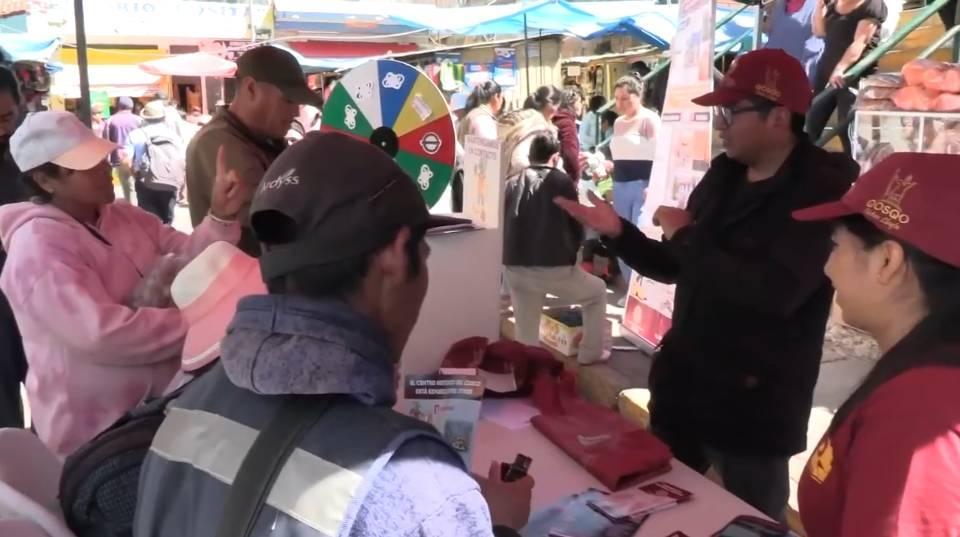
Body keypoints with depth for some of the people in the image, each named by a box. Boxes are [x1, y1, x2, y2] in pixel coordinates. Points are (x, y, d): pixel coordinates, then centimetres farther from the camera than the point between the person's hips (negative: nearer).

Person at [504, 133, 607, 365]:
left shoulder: (511, 184, 9)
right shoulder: (562, 181, 2)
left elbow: (501, 227, 12)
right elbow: (577, 227, 8)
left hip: (515, 270, 3)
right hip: (555, 268, -3)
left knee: (526, 335, 17)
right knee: (598, 292, 24)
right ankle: (591, 353, 29)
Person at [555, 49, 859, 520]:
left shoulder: (821, 192, -16)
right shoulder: (723, 174, 6)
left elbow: (775, 292, -31)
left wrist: (686, 236, -20)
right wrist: (617, 232, -2)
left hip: (755, 406, -7)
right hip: (682, 384, 7)